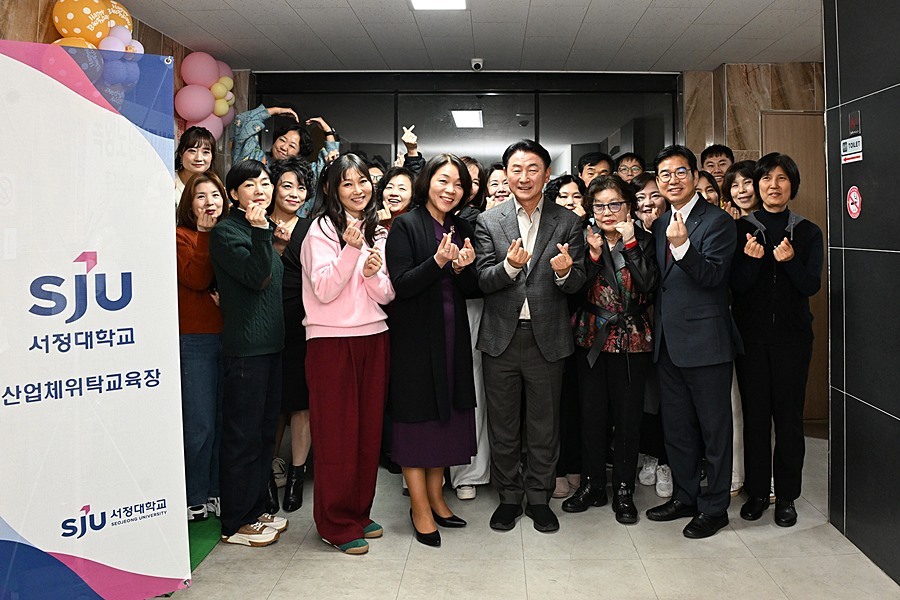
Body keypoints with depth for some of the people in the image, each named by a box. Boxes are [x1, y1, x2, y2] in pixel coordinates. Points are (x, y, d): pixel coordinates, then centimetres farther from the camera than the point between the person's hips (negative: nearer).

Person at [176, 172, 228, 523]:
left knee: (224, 419, 8)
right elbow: (196, 279, -16)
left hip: (229, 334, 4)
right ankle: (195, 498, 12)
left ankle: (217, 491, 21)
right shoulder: (181, 236, 1)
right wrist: (207, 235, -12)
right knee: (200, 422, -1)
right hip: (195, 339, -4)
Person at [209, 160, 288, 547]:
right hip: (244, 345, -9)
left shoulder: (264, 228, 16)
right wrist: (260, 233, -25)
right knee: (243, 434, -2)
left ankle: (256, 510, 26)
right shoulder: (226, 232, -8)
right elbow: (256, 277, -20)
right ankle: (235, 523, 10)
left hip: (271, 343, 9)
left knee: (265, 430, 14)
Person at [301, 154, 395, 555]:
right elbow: (324, 290, -14)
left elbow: (386, 296, 9)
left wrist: (374, 273, -11)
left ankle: (359, 512, 23)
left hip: (373, 338, 6)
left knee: (368, 429, 9)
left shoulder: (378, 232, 13)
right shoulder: (323, 229, -4)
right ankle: (337, 523, 11)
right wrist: (351, 249, -22)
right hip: (331, 340, -5)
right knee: (337, 433, 0)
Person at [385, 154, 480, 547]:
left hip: (453, 337, 6)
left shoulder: (463, 230, 10)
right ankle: (420, 508, 10)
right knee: (417, 415, 0)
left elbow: (472, 290, 8)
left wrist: (462, 268, -13)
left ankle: (435, 496, 26)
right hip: (415, 336, -6)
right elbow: (401, 284, -16)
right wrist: (438, 262, -28)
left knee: (446, 414, 12)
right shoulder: (406, 226, -7)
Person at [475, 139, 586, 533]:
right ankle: (509, 496, 27)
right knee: (503, 425, 11)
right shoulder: (488, 222, 3)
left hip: (547, 337, 0)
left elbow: (577, 283, -3)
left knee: (544, 425, 10)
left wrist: (565, 272, -25)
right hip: (501, 337, 0)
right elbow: (483, 280, -6)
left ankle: (539, 497, 26)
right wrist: (509, 266, -25)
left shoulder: (567, 222, 3)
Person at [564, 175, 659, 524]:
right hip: (591, 339, 2)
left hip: (631, 341, -1)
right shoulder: (585, 241, 5)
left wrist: (629, 244, -16)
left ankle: (623, 491, 17)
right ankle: (592, 486, 21)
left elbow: (649, 286, -14)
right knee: (591, 414, 6)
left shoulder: (642, 241, 1)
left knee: (628, 416, 3)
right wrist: (593, 254, -16)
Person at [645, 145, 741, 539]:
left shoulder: (717, 221, -9)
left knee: (714, 428, 5)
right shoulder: (659, 225, 14)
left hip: (705, 341, -7)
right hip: (668, 341, 8)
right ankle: (685, 496, 31)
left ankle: (714, 507, 17)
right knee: (676, 426, 17)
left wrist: (683, 245, -32)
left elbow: (713, 275, -21)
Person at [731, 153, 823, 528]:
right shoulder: (742, 229, 4)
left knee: (788, 413, 2)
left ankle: (786, 496, 14)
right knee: (754, 413, 5)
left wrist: (790, 261, -20)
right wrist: (753, 260, -21)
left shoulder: (807, 232, 6)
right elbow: (737, 285, -3)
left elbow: (811, 285, -2)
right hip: (751, 334, 0)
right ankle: (756, 492, 17)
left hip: (792, 335, 0)